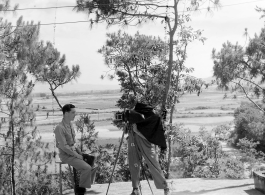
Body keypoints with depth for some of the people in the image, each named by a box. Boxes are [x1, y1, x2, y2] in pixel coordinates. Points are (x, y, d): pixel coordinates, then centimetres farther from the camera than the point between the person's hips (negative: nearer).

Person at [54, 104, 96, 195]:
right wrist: (77, 156, -17)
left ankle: (87, 187, 5)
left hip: (74, 152, 8)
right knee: (87, 168, -22)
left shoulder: (70, 125, 8)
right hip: (66, 155, -8)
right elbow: (64, 147, -22)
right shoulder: (60, 128, -20)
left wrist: (80, 152, 3)